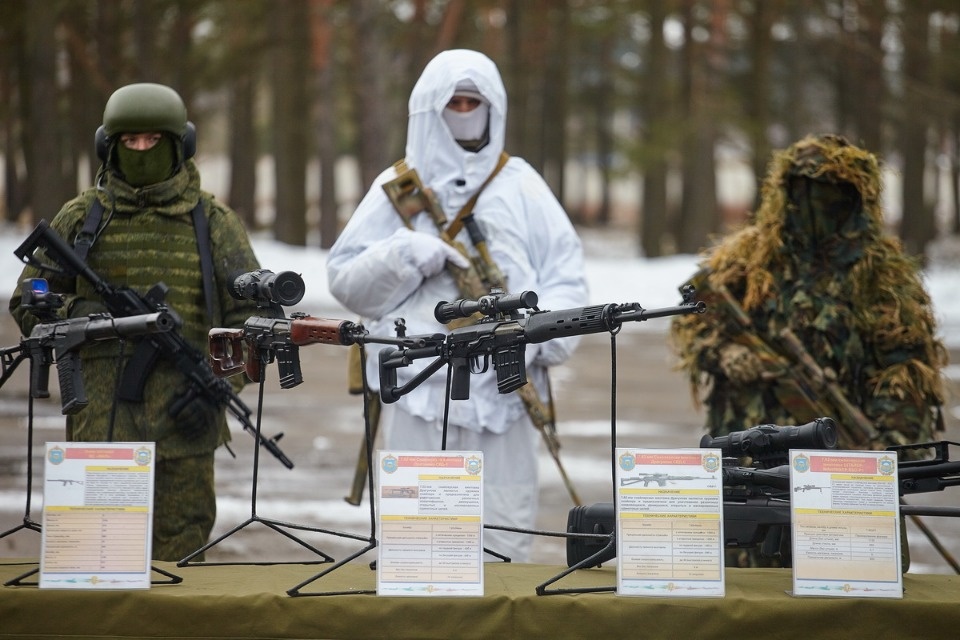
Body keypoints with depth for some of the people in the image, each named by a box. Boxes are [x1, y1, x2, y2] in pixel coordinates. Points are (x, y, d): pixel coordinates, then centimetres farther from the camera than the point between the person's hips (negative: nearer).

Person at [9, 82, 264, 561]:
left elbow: (249, 317, 6)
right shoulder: (81, 218, 10)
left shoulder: (213, 222, 8)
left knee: (179, 554, 2)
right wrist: (86, 313, -10)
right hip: (100, 423, 0)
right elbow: (27, 302, 11)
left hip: (182, 420, 0)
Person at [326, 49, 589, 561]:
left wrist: (543, 334, -9)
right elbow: (345, 279, 8)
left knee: (503, 543, -1)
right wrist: (407, 255, -8)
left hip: (502, 389, 1)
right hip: (419, 386, -1)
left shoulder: (521, 186, 12)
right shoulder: (397, 188, 11)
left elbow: (565, 278, 8)